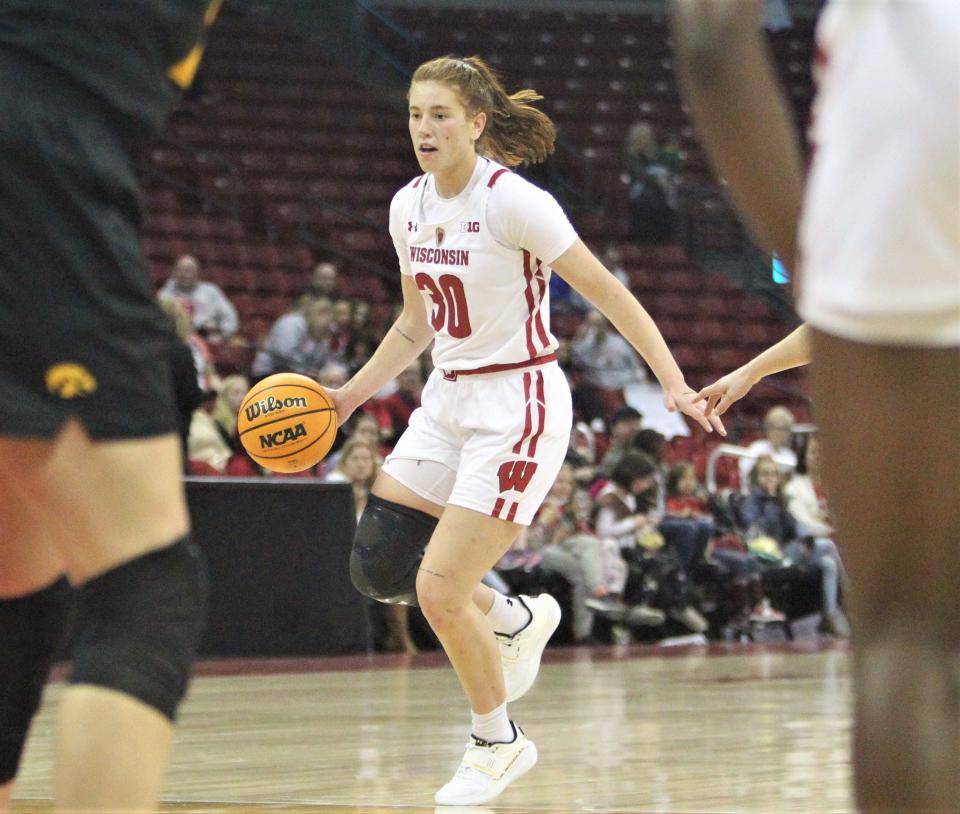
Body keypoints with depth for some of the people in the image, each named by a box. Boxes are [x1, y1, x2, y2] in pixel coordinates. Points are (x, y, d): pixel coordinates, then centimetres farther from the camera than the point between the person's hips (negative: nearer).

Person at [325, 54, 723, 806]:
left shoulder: (513, 201, -17)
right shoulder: (409, 207, 4)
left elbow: (607, 292, -16)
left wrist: (673, 383, -24)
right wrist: (349, 396, 12)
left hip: (517, 409, -8)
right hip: (448, 402, 8)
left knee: (439, 591, -11)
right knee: (379, 570, 2)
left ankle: (497, 742, 13)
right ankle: (517, 621, 28)